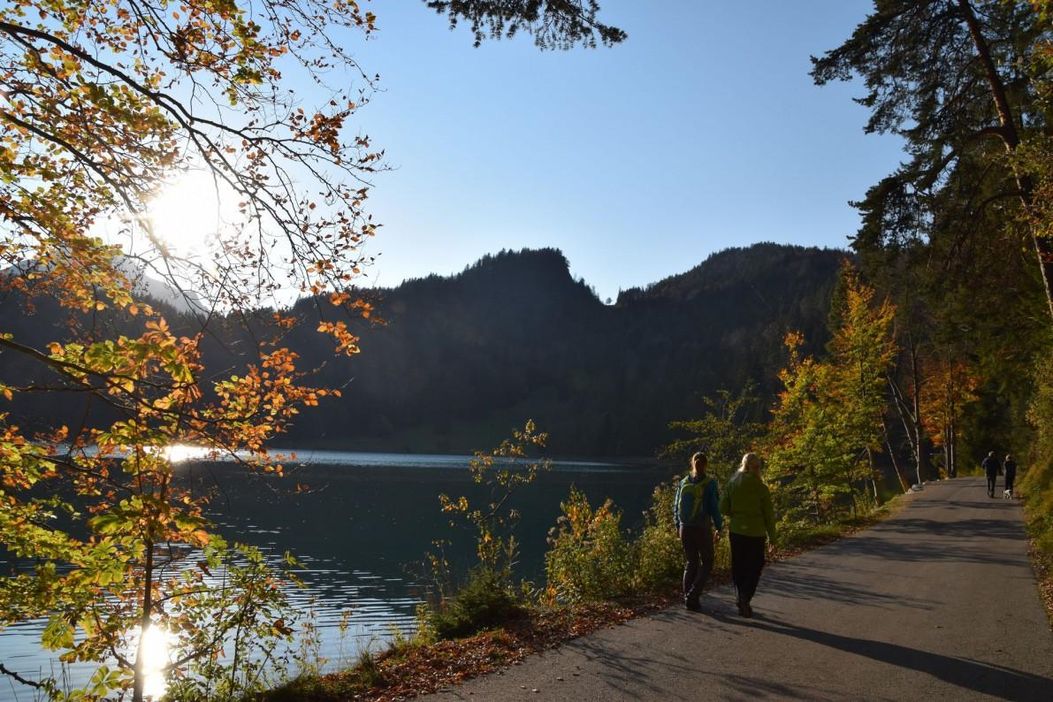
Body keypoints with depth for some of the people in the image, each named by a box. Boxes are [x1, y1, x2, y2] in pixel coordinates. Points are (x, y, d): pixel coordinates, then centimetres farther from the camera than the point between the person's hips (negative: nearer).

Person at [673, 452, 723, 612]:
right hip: (702, 529, -4)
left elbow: (676, 506, 7)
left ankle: (688, 599, 13)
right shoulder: (710, 483, -11)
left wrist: (678, 526, 18)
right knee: (706, 563, 11)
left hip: (685, 528, 4)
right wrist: (719, 528, -2)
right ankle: (692, 597, -2)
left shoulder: (683, 482, 3)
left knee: (691, 563, 16)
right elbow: (714, 507, -12)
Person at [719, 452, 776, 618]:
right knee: (755, 566, 10)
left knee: (738, 567, 14)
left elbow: (723, 508, 0)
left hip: (736, 530, 3)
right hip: (755, 532, -3)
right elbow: (768, 514, -6)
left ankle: (742, 600, 18)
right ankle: (745, 598, -8)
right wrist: (772, 535, 4)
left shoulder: (732, 484, -2)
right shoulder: (761, 488, -11)